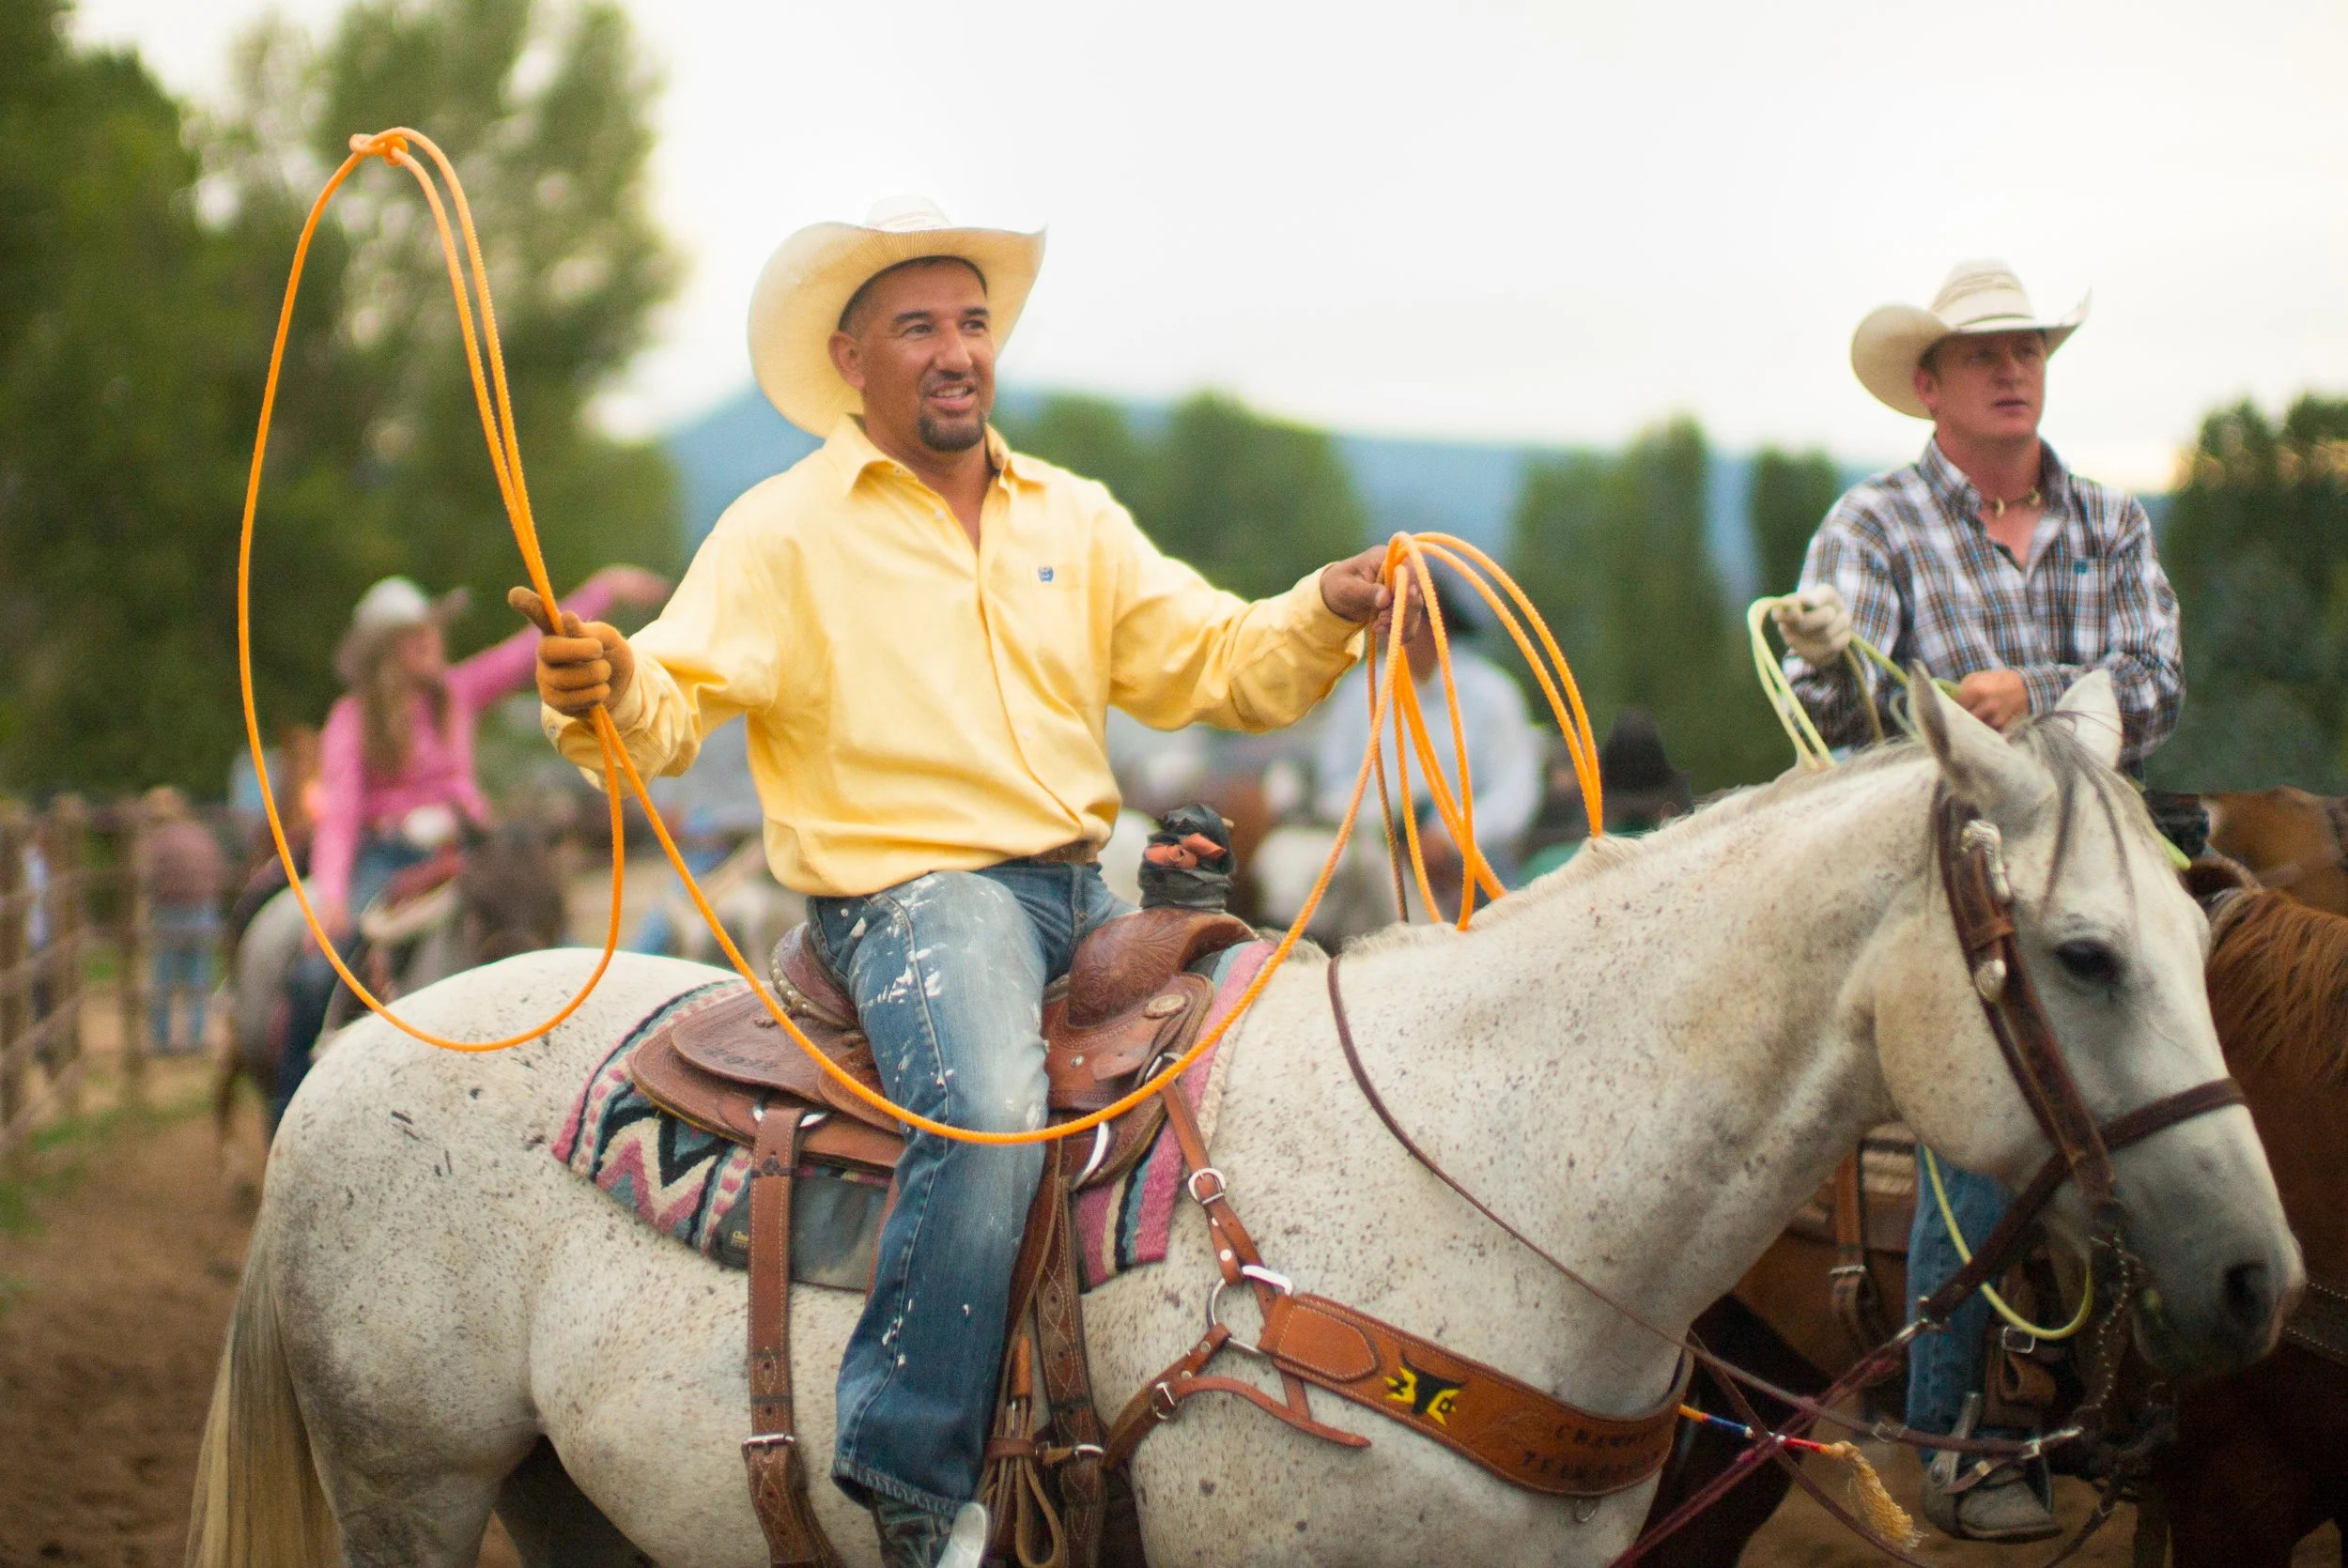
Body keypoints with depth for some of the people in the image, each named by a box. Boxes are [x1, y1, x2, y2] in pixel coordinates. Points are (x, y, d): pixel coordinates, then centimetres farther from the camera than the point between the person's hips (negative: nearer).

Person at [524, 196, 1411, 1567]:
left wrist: (1323, 619, -7)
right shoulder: (784, 532, 3)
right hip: (907, 892, -6)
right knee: (990, 1120, -33)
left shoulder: (1075, 519, 17)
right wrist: (608, 691, -31)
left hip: (1082, 891, 6)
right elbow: (675, 710, -7)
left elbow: (1215, 667, 13)